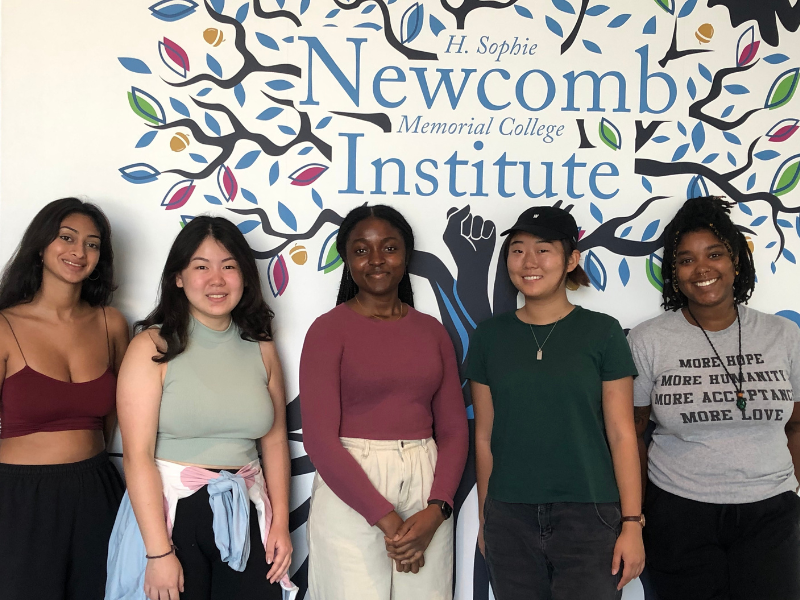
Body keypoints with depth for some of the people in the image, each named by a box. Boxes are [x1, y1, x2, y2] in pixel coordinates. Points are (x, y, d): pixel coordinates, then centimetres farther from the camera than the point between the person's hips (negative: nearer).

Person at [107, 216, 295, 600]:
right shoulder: (153, 346, -8)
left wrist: (281, 522, 3)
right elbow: (137, 455, -13)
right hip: (171, 514, -4)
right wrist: (159, 552, -16)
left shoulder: (260, 348, 6)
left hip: (246, 519, 4)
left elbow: (275, 440, 10)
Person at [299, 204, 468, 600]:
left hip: (426, 490, 4)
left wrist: (436, 510, -8)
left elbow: (453, 428, 8)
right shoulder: (329, 329, -3)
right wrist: (385, 518, -14)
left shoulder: (431, 331, 9)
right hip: (351, 491, -3)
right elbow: (319, 437, -10)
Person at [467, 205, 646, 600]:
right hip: (509, 518, 2)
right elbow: (484, 437, 7)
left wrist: (632, 524, -6)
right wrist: (484, 520, 9)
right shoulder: (489, 337, 4)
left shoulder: (602, 332, -2)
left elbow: (621, 435, -2)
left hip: (588, 516, -2)